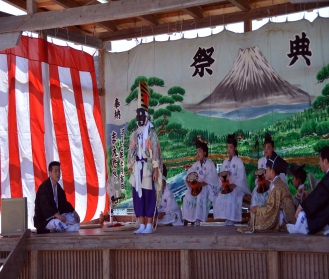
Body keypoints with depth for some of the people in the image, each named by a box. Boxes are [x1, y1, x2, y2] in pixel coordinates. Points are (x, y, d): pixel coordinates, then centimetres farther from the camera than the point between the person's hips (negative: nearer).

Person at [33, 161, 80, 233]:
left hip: (55, 216, 10)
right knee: (60, 223, -37)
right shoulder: (44, 187, -19)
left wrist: (74, 212, -4)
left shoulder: (58, 187, 9)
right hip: (44, 219, -10)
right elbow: (45, 205, -31)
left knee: (75, 219, 4)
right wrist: (58, 215, -44)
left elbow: (64, 203, 12)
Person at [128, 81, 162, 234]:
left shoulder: (152, 133, -3)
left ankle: (149, 225, 1)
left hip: (148, 167, -6)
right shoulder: (134, 134, 14)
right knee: (137, 195, 5)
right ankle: (141, 225, 11)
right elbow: (131, 152, 15)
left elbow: (155, 151, -8)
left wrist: (156, 168, -13)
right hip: (137, 168, 6)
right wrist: (130, 167, 11)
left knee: (149, 195, -4)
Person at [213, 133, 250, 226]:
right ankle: (226, 218, -17)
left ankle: (231, 220, -24)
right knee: (219, 198, -23)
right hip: (226, 186, 5)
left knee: (231, 197, -33)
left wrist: (232, 186, -22)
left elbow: (241, 177, -9)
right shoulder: (225, 162, 16)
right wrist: (223, 185, -9)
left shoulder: (239, 161, -1)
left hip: (237, 186, -5)